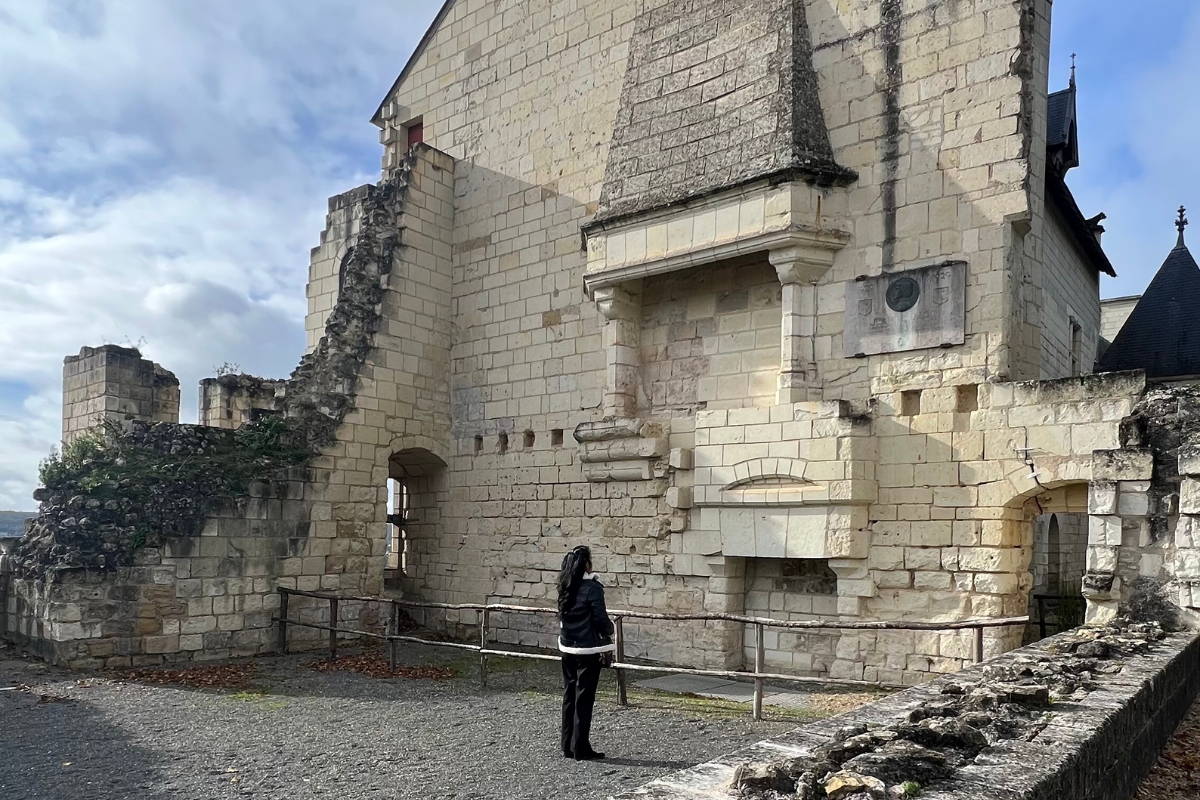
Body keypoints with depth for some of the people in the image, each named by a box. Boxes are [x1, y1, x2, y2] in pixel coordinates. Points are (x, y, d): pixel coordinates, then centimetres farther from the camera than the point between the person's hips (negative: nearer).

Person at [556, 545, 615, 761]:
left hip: (567, 648, 7)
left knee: (569, 695, 13)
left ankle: (568, 746, 19)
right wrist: (610, 630, 5)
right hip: (588, 650, -7)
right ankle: (581, 749, 5)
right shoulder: (592, 588, -16)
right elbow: (601, 619, -15)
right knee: (584, 698, 0)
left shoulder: (566, 587, 5)